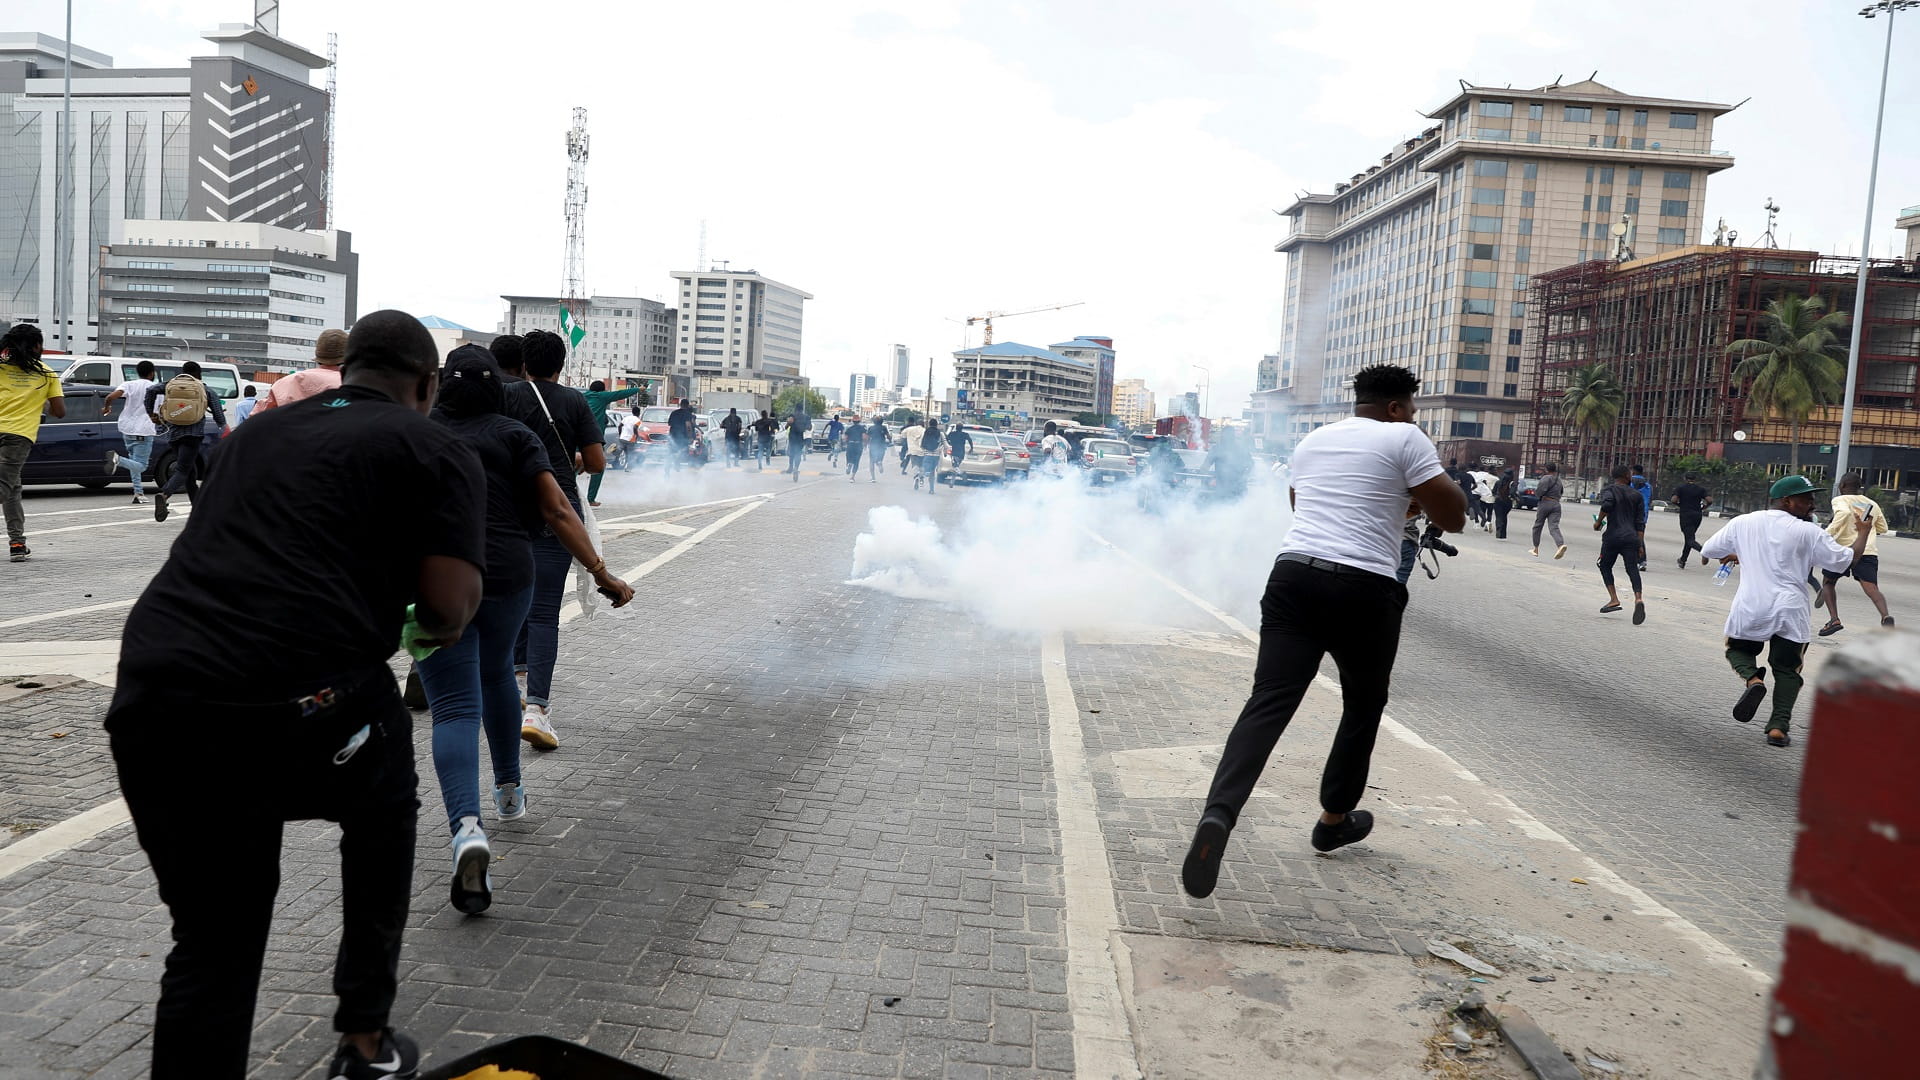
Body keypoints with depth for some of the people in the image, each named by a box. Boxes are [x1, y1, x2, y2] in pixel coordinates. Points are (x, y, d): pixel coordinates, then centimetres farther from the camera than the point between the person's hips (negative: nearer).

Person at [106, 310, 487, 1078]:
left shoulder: (259, 431, 24)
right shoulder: (436, 450, 6)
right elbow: (449, 608, -5)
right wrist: (430, 628, 19)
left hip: (150, 703, 5)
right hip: (296, 706, -4)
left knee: (210, 946, 17)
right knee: (383, 810, 28)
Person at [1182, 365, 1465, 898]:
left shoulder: (1312, 441, 21)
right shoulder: (1404, 439, 3)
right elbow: (1454, 517, 0)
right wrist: (1415, 486, 17)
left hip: (1293, 574, 4)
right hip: (1364, 589, -4)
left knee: (1268, 702, -7)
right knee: (1363, 706, 18)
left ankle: (1218, 814, -27)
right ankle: (1335, 819, 30)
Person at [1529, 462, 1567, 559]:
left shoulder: (1546, 478, -8)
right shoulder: (1559, 480, 17)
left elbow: (1541, 490, -21)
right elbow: (1561, 492, 30)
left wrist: (1535, 491, -1)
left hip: (1545, 503, -5)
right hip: (1556, 504, 5)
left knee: (1538, 526, 11)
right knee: (1554, 527, -7)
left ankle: (1536, 550, 20)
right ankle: (1561, 545, -35)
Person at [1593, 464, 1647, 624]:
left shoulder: (1609, 490, 1)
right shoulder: (1636, 495, 13)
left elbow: (1607, 504, -22)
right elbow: (1639, 522, 13)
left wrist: (1598, 522, -8)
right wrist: (1639, 543, 17)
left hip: (1613, 536, -3)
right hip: (1631, 537, 3)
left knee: (1605, 566, 15)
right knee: (1632, 569, -4)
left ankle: (1614, 599, 5)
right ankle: (1638, 598, -27)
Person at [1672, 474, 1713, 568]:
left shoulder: (1680, 488, 0)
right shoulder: (1701, 489, 6)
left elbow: (1674, 500, -13)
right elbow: (1710, 500, -5)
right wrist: (1703, 507, 12)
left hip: (1685, 515, -4)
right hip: (1697, 515, 4)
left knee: (1690, 540, -10)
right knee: (1689, 537, 18)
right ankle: (1683, 560, 23)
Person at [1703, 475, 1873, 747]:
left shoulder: (1742, 523, 2)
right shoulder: (1808, 532, -4)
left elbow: (1708, 551, 11)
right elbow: (1848, 560, 1)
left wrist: (1732, 556, 32)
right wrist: (1863, 532, 17)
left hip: (1749, 610, 1)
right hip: (1790, 612, -1)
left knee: (1738, 649, 25)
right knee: (1787, 670, 14)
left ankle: (1753, 678, -7)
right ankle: (1779, 726, 4)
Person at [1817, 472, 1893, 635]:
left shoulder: (1840, 500, 4)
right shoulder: (1872, 504, 21)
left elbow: (1843, 512, -20)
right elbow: (1882, 528, 30)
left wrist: (1829, 533, -18)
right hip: (1869, 551, 3)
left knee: (1828, 582, 18)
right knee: (1871, 589, -9)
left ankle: (1834, 619, 4)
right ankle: (1885, 616, -37)